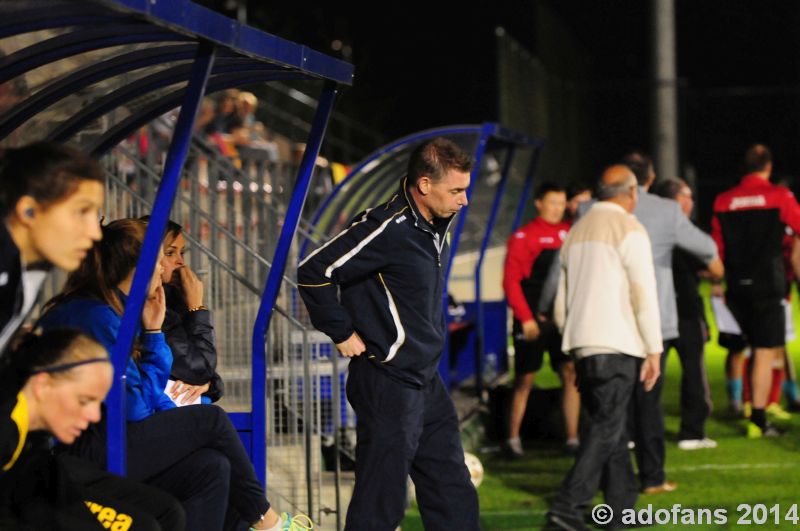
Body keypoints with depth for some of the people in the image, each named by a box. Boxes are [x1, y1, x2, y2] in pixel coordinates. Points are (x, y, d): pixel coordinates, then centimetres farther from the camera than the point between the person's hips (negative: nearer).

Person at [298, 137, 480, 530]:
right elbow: (313, 272, -22)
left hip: (427, 382, 9)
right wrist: (343, 335, -15)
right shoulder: (388, 229, -21)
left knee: (454, 499, 12)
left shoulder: (436, 226, 7)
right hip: (388, 384, -9)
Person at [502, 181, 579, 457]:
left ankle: (572, 438, 4)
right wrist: (526, 318, -15)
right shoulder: (523, 236, -6)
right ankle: (513, 439, 12)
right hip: (533, 322, -4)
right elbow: (511, 281, -9)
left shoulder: (569, 232, 9)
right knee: (525, 380, 2)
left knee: (571, 374, -1)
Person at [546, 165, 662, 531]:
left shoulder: (575, 233, 18)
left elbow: (561, 303, 20)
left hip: (582, 346, 8)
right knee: (606, 428, -8)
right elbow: (643, 294, -12)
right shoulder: (629, 230, -6)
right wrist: (654, 349, -9)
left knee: (610, 426, 13)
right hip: (617, 344, -8)